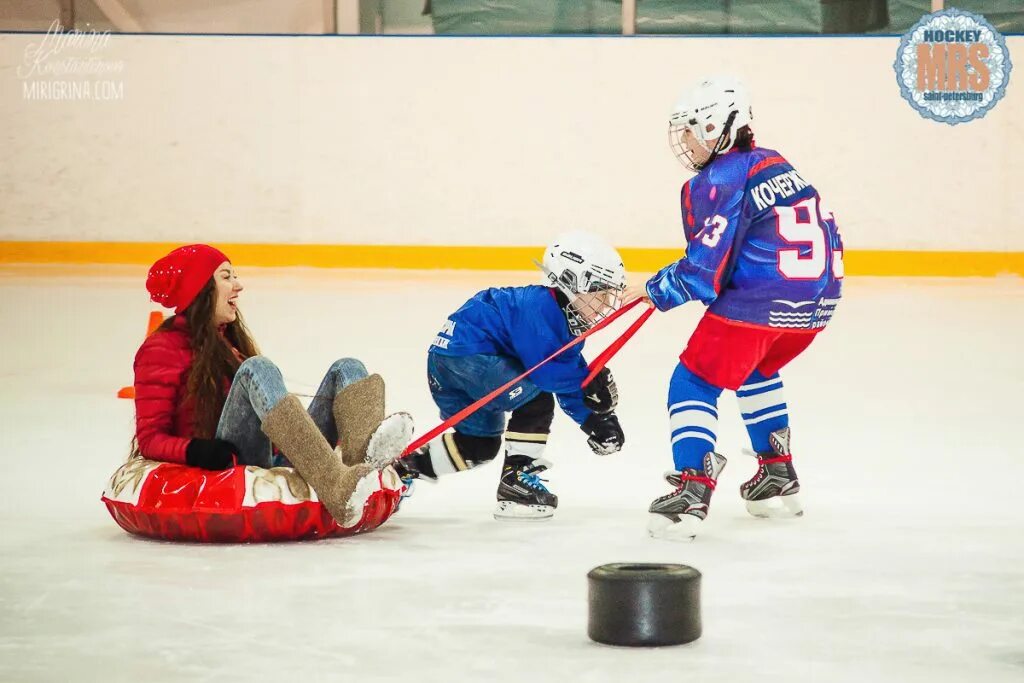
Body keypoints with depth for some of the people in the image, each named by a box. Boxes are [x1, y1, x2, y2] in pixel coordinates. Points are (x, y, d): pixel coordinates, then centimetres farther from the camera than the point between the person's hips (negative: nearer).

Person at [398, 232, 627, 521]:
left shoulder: (566, 321, 10)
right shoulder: (539, 307, -22)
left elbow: (569, 384, 14)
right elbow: (545, 369, -30)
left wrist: (593, 418, 3)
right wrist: (590, 382, -23)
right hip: (465, 352, -11)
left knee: (480, 445, 17)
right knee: (536, 398, -16)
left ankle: (399, 467, 24)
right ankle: (515, 480, -8)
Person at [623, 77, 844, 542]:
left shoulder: (719, 181, -9)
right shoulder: (774, 165, 17)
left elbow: (704, 271, -13)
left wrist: (650, 290, 3)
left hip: (759, 302, -9)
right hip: (818, 300, 9)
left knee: (695, 382, 0)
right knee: (757, 370, 33)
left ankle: (691, 494, -14)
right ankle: (779, 478, 34)